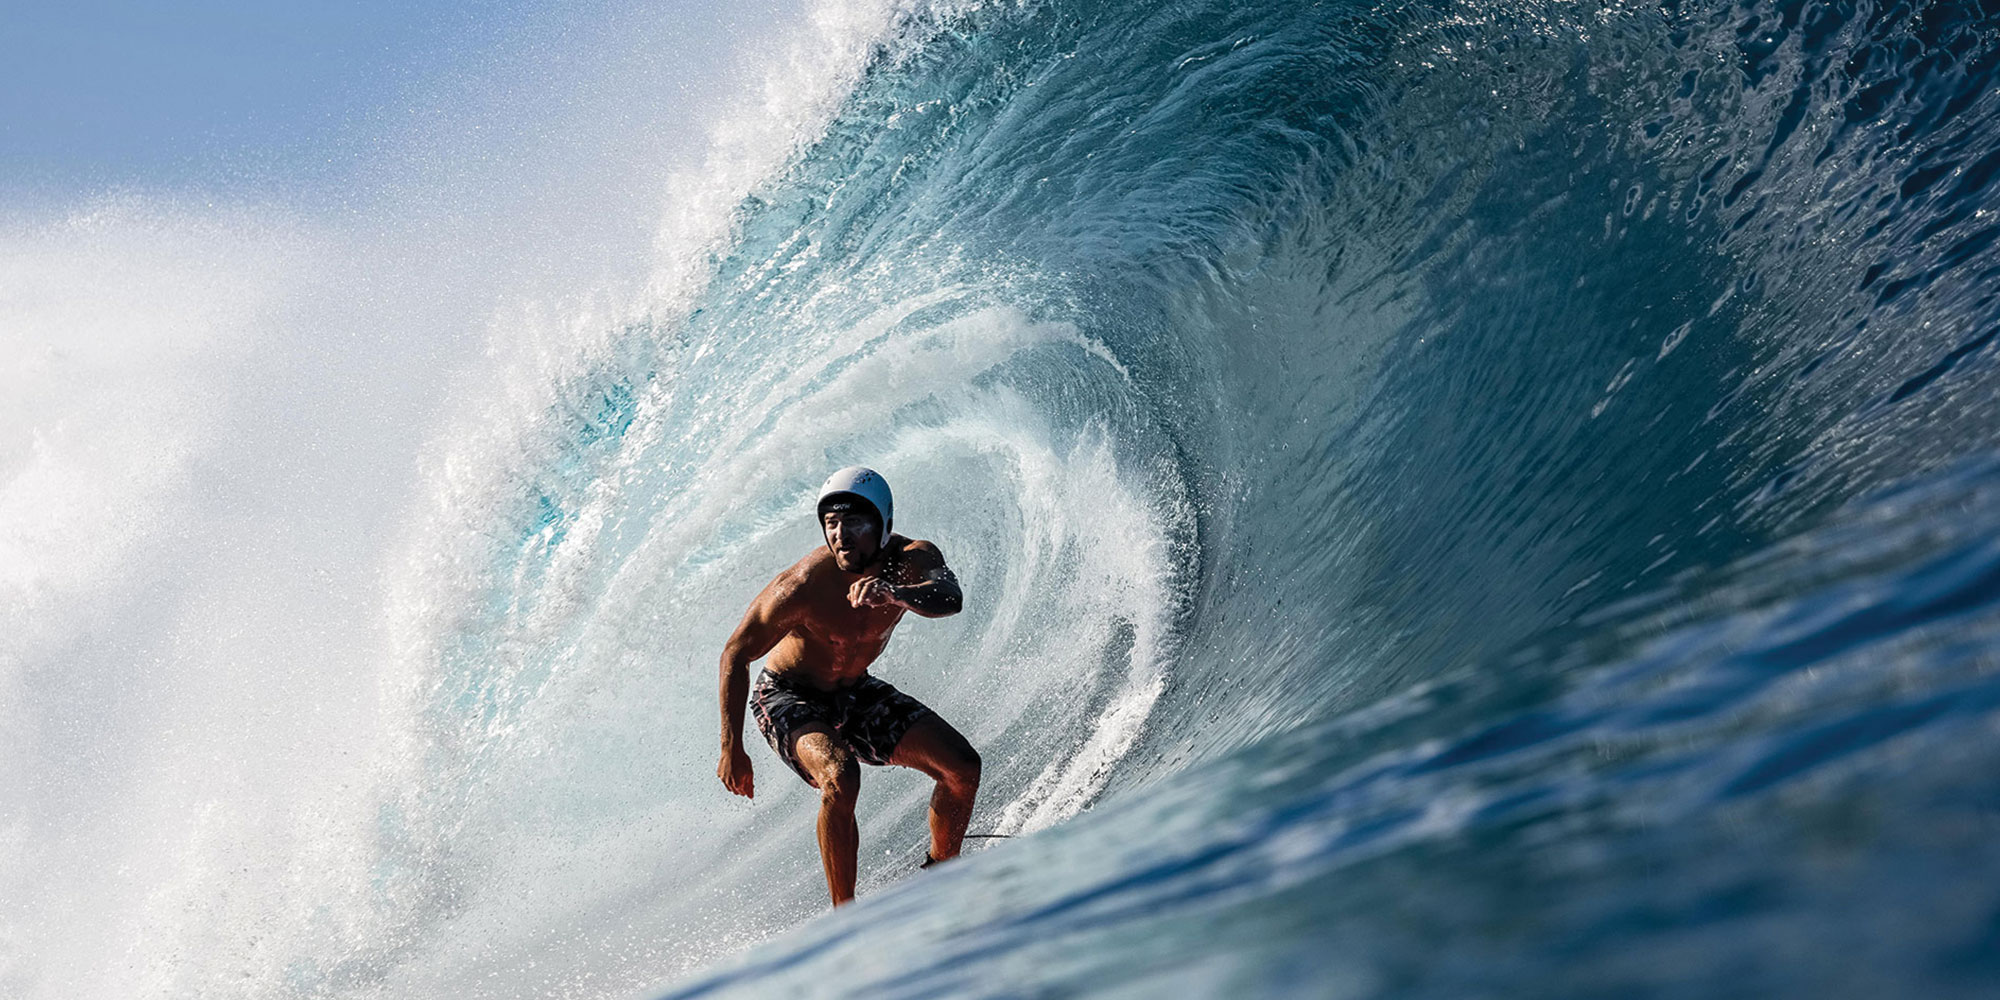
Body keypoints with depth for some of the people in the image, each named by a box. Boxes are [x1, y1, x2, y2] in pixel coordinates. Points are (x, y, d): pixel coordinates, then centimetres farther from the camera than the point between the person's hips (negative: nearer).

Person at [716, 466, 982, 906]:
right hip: (788, 699, -5)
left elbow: (949, 598, -42)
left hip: (855, 692, 5)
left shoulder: (912, 559, -20)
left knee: (962, 766, -6)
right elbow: (735, 655, -19)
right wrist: (732, 750, -17)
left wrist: (894, 593, -64)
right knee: (840, 776, -33)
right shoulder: (803, 585, -30)